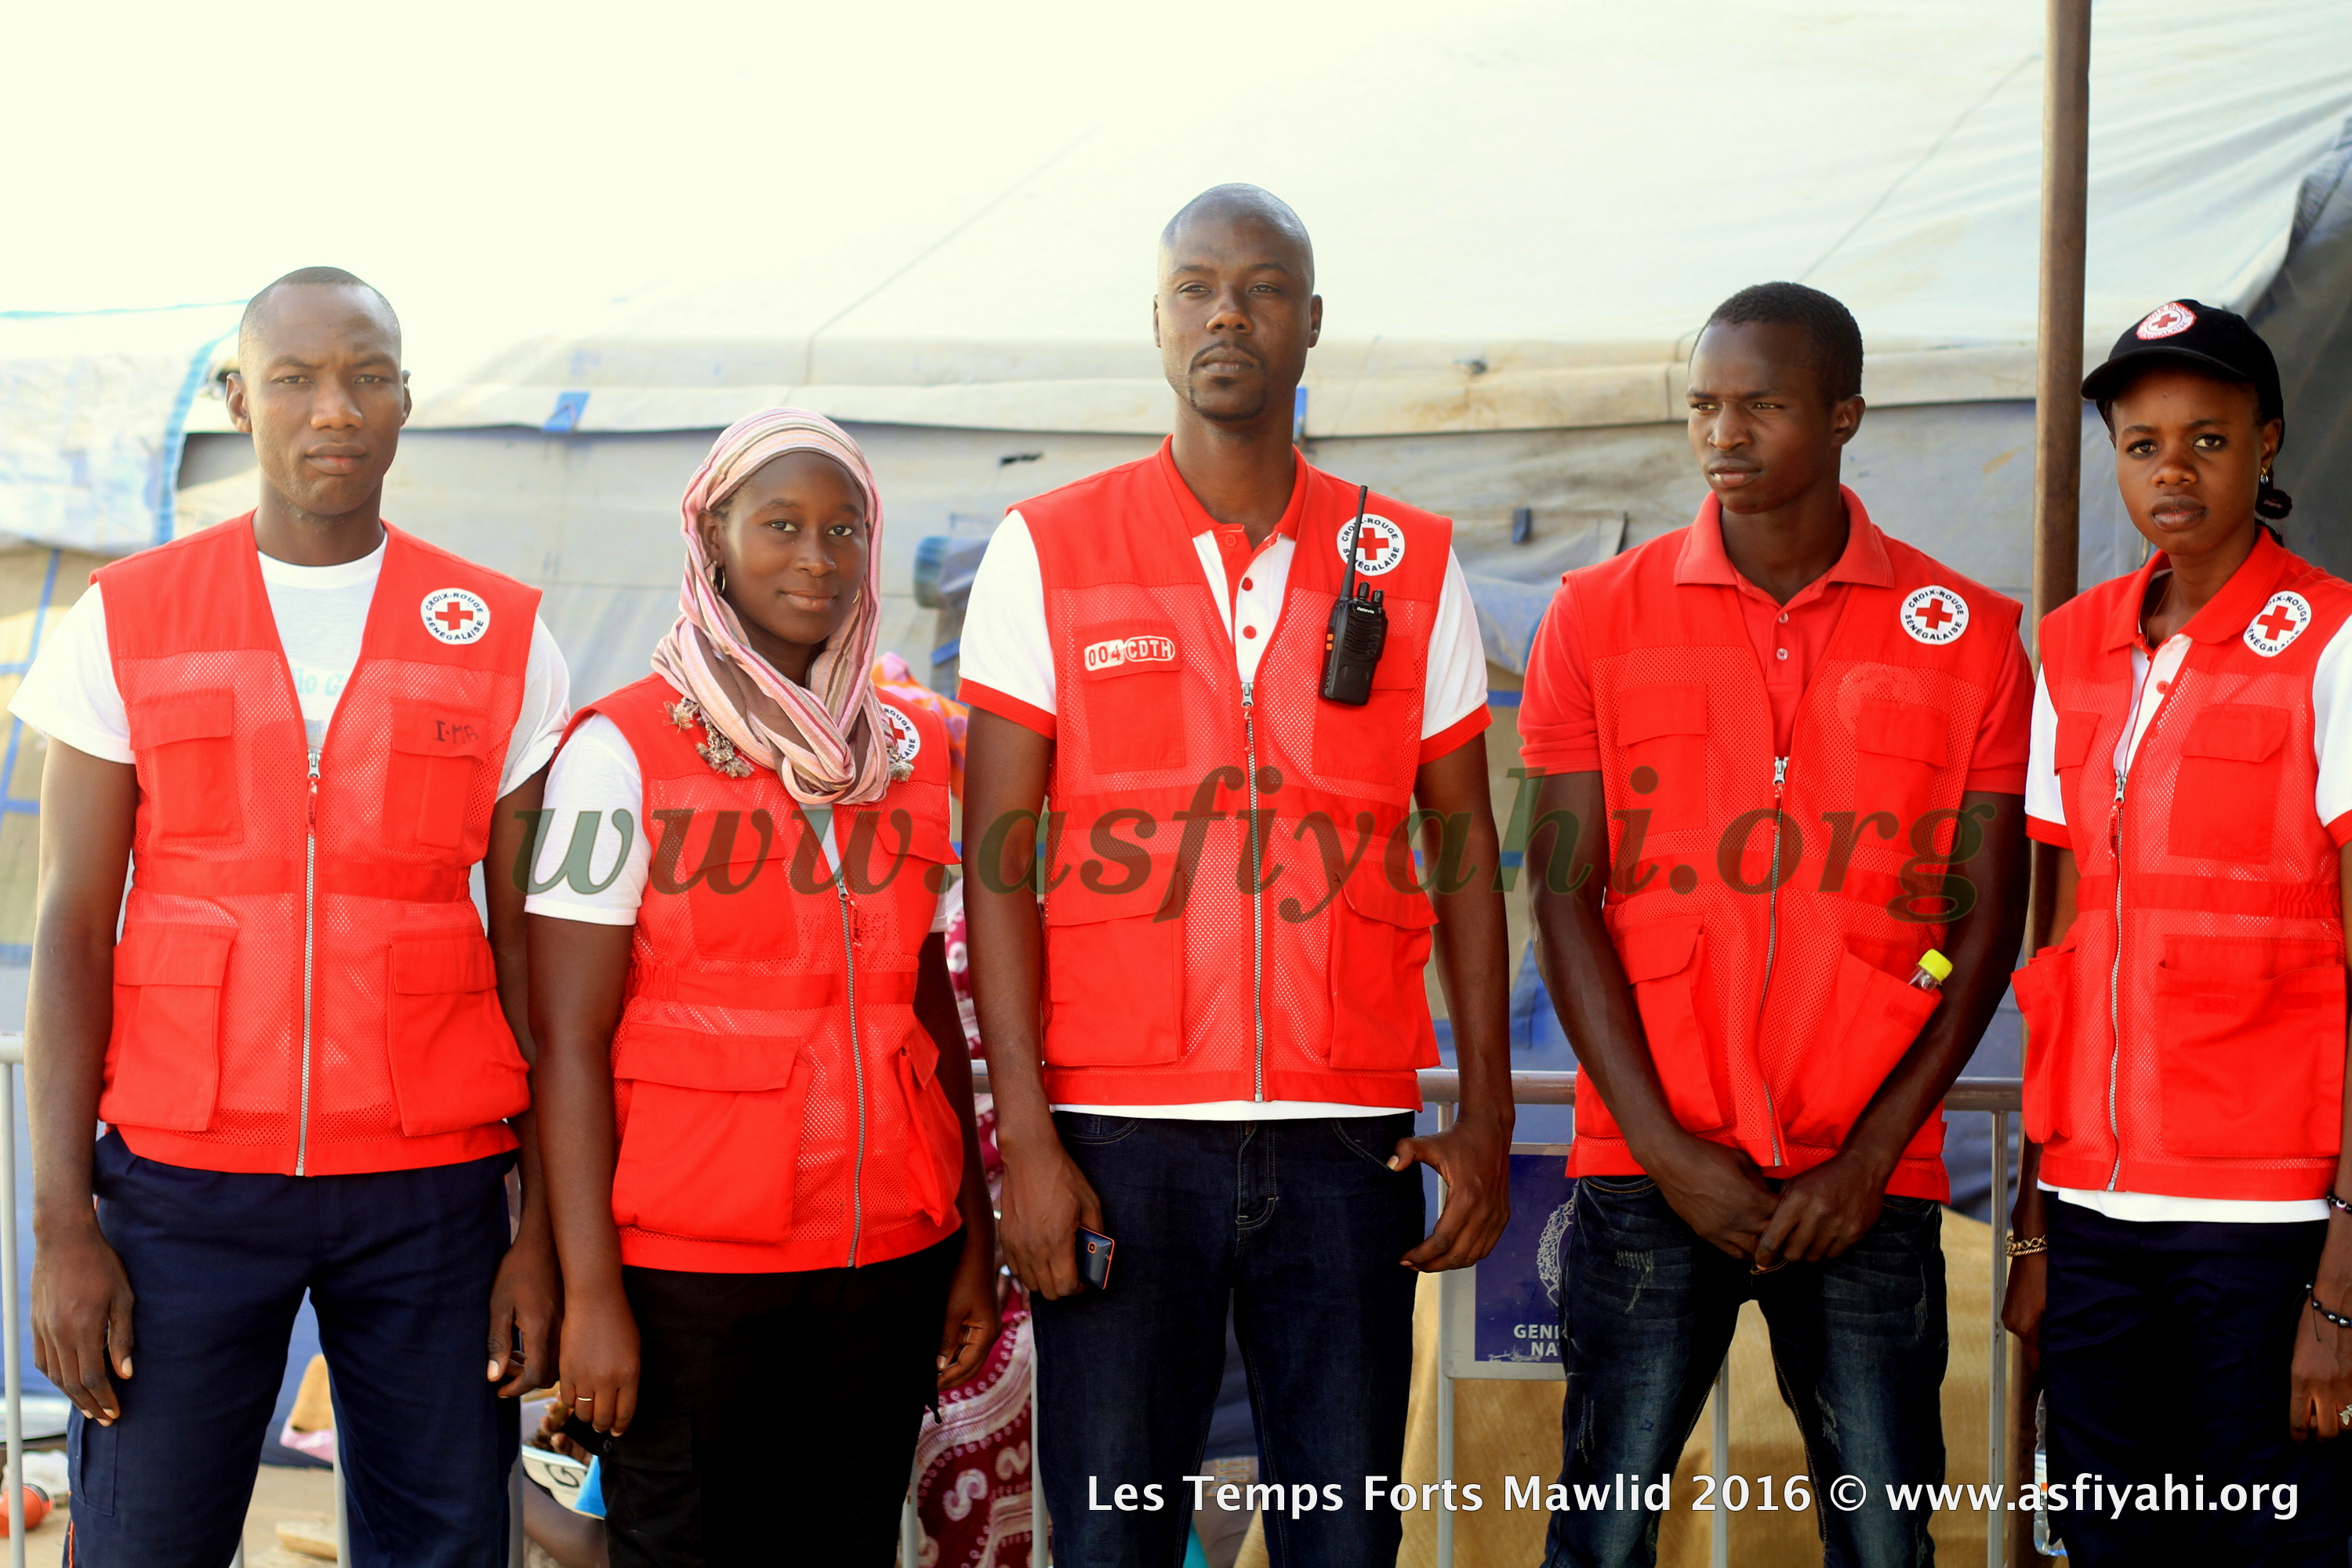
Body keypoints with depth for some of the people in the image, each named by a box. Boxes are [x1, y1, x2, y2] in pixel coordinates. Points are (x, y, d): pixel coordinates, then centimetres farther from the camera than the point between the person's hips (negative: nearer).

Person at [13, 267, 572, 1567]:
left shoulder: (501, 642, 5)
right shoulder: (123, 625, 3)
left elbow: (529, 950, 5)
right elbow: (71, 933, 2)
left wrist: (546, 1229, -1)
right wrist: (62, 1223, -6)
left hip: (430, 1184, 1)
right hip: (182, 1175, 0)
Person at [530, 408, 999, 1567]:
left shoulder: (916, 754, 10)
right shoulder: (624, 752, -4)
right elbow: (569, 1042, -8)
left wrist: (976, 1243, 11)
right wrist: (589, 1289, -13)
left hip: (890, 1260, 4)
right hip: (687, 1265, -4)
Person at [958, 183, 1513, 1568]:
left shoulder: (1411, 566, 8)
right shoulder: (1046, 556, 4)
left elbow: (1464, 846, 11)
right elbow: (999, 861, 1)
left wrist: (1487, 1114, 4)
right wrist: (1025, 1132, -6)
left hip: (1348, 1138, 2)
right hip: (1119, 1136, -1)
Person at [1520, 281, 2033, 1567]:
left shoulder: (1966, 636, 4)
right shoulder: (1599, 618, 4)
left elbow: (1985, 920, 3)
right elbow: (1563, 896, 2)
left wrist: (1872, 1155, -5)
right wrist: (1663, 1145, -6)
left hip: (1871, 1178, 0)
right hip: (1651, 1165, 0)